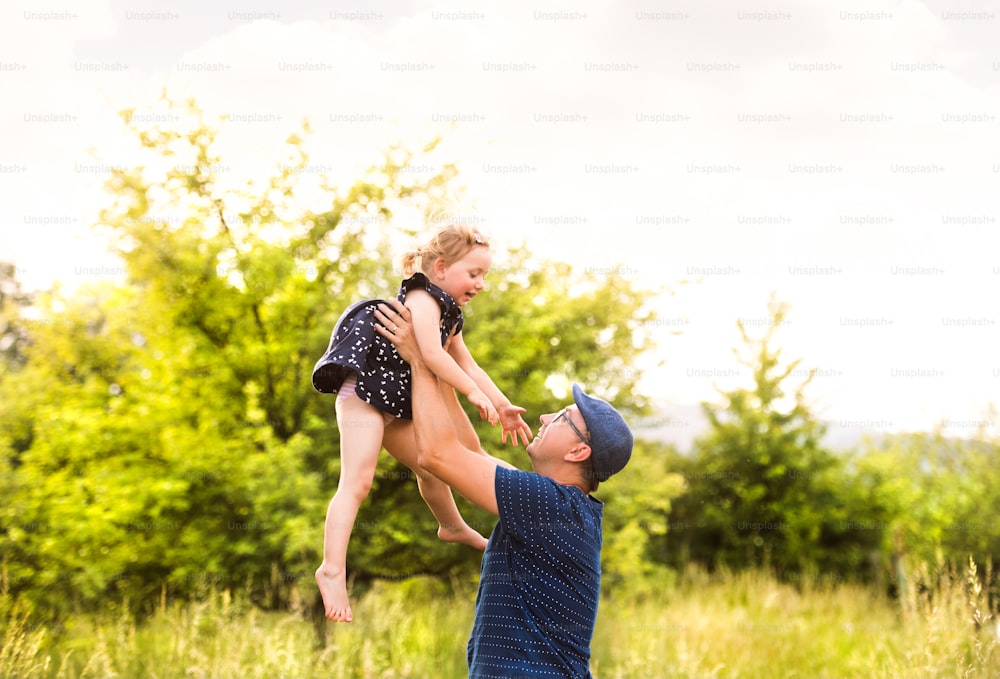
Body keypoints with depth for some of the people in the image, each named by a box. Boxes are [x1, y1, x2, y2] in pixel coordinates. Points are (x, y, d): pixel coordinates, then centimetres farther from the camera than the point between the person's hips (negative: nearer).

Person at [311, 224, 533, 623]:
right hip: (364, 392, -10)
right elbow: (431, 353, -26)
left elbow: (469, 367, 22)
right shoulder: (423, 298, -13)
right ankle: (333, 570, -26)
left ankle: (453, 528, 52)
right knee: (358, 481, -19)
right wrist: (474, 394, -22)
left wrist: (503, 407, 14)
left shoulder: (448, 316, 19)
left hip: (394, 406, 10)